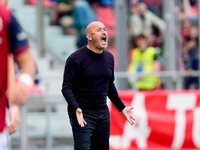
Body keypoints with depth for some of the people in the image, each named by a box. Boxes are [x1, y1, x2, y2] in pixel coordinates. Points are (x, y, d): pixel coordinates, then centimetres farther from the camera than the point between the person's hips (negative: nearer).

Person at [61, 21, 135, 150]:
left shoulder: (109, 57, 11)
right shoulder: (76, 59, -10)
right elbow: (67, 87, -13)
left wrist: (121, 107, 20)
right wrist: (76, 109, -27)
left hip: (103, 115, 7)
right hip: (82, 116, -7)